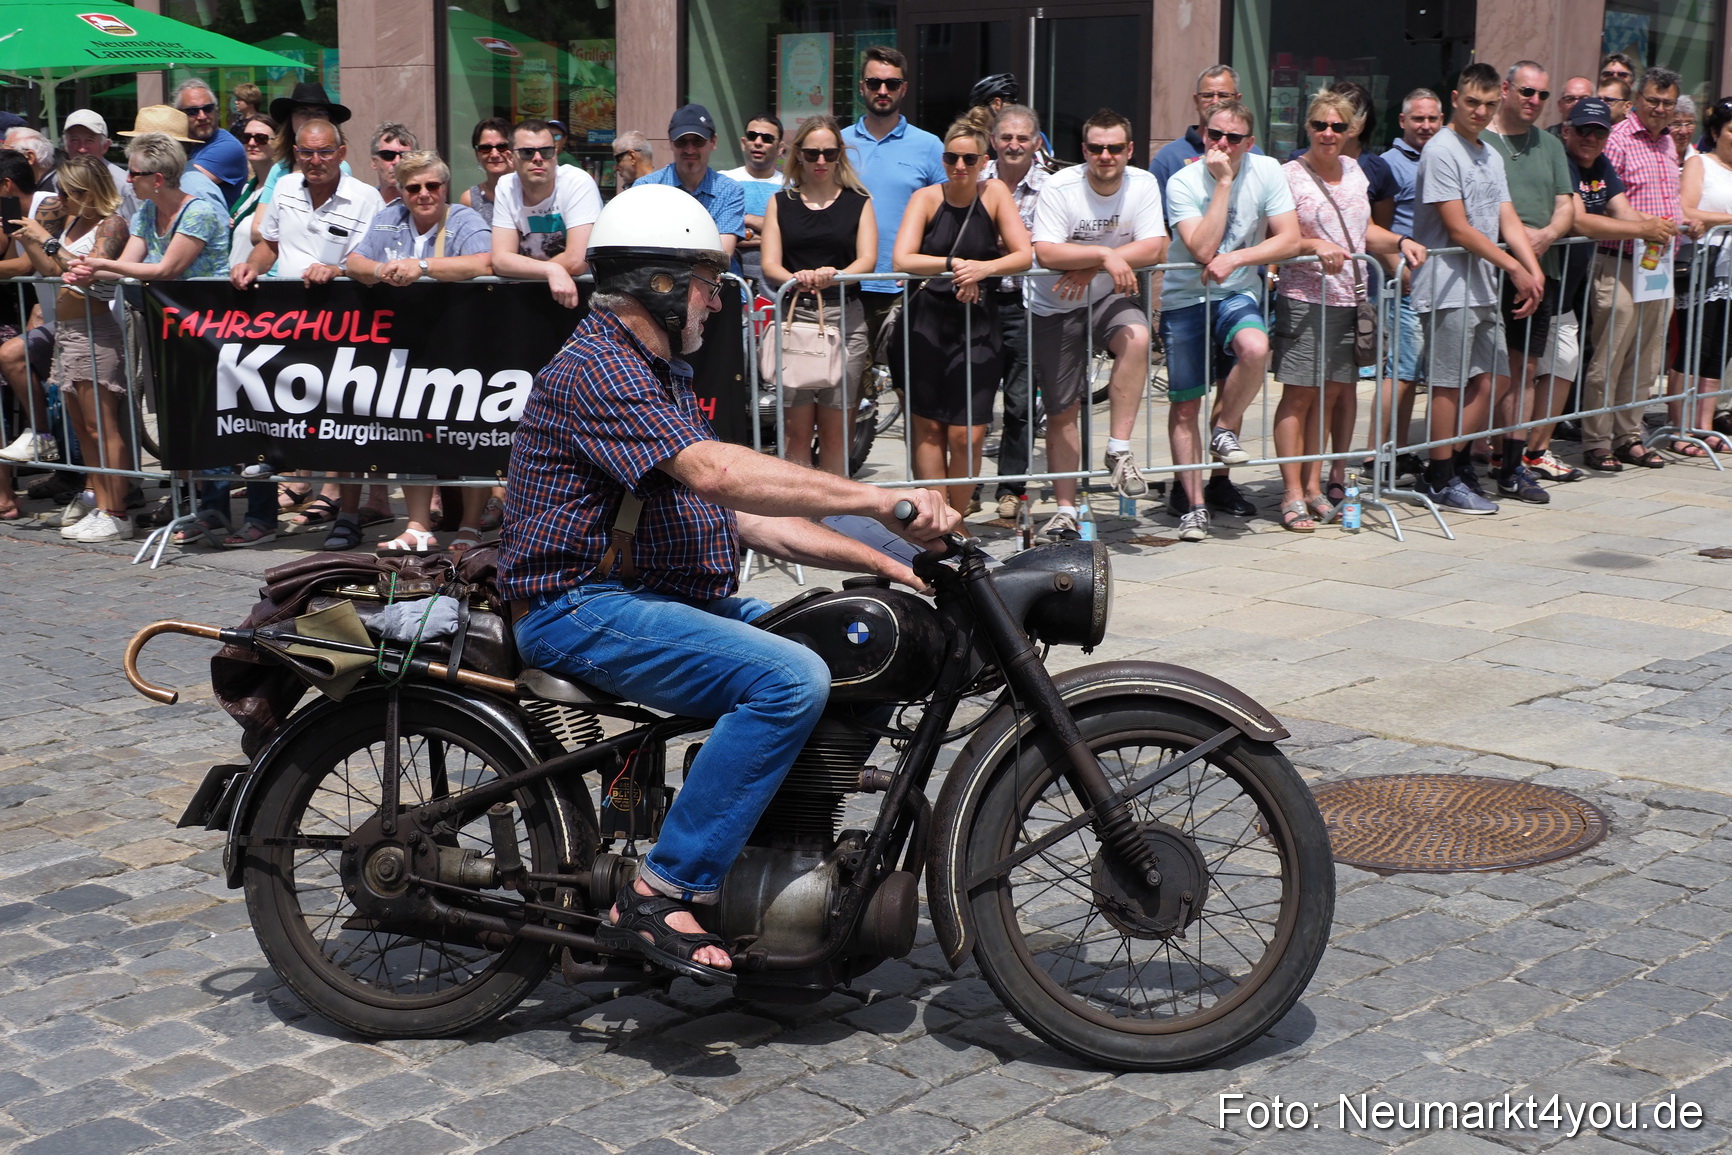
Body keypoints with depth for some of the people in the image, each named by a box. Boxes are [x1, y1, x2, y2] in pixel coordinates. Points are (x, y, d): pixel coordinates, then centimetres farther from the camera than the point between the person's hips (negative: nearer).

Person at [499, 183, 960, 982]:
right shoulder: (593, 369, -13)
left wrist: (885, 562, 5)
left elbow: (746, 519, 16)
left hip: (667, 597, 10)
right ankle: (658, 897, -23)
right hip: (584, 610, -10)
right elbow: (714, 473, -28)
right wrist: (878, 501, -30)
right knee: (791, 680, -27)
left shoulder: (663, 378, 21)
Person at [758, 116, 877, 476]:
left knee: (835, 430, 0)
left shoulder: (859, 203, 13)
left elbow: (867, 259, -1)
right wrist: (795, 278, -20)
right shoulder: (780, 203, 14)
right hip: (793, 315, 0)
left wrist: (833, 276, -23)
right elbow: (770, 264, 4)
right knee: (795, 429, -5)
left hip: (844, 320, 0)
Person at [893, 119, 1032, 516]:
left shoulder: (995, 193, 0)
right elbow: (901, 260, -14)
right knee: (928, 428, 3)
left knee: (968, 435, -5)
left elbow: (1025, 255, -7)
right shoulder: (926, 198, -2)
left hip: (977, 324, 0)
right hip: (927, 322, 0)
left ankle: (957, 517, 13)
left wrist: (984, 268, -24)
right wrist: (954, 265, -23)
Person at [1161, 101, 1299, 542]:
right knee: (1184, 405, -1)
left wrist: (1235, 258, -21)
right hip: (1185, 299, -1)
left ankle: (1224, 432, -5)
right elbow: (1203, 250, -24)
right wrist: (1222, 183, -24)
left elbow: (1290, 240, -9)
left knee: (1255, 349, -32)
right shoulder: (1183, 183, -12)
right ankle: (1192, 502, 11)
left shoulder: (1266, 171, -6)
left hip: (1237, 294, 1)